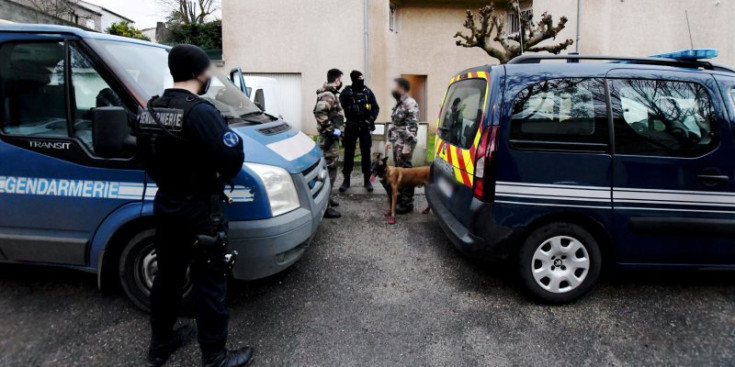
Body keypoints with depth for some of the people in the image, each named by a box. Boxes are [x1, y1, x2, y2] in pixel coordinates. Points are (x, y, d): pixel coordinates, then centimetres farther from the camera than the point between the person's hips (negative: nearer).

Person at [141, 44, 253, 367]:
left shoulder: (151, 110, 6)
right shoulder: (199, 111, -20)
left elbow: (148, 157, 13)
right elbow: (232, 159, -27)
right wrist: (234, 141, -6)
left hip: (164, 205, 8)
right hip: (199, 210, -8)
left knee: (167, 275, 20)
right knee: (209, 283, 2)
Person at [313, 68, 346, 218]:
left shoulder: (330, 94, 15)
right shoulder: (329, 95, -17)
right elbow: (319, 112, -33)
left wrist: (335, 129, 17)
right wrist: (331, 129, -26)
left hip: (330, 137, 11)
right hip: (329, 138, -11)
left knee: (329, 169, 19)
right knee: (329, 170, -9)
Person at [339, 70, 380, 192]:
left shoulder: (368, 91, 4)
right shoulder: (347, 92, -4)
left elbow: (376, 107, 7)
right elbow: (340, 106, -13)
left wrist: (371, 118, -8)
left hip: (365, 127, 2)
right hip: (351, 127, -2)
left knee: (366, 153, 5)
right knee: (349, 153, 5)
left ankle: (367, 180, 15)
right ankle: (346, 180, 16)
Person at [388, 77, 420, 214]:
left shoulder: (410, 104, -14)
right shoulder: (399, 103, 16)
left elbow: (413, 126, -20)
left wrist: (408, 145, -23)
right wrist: (390, 140, 20)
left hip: (404, 144, -9)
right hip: (397, 143, 9)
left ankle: (407, 203, 3)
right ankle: (399, 197, 26)